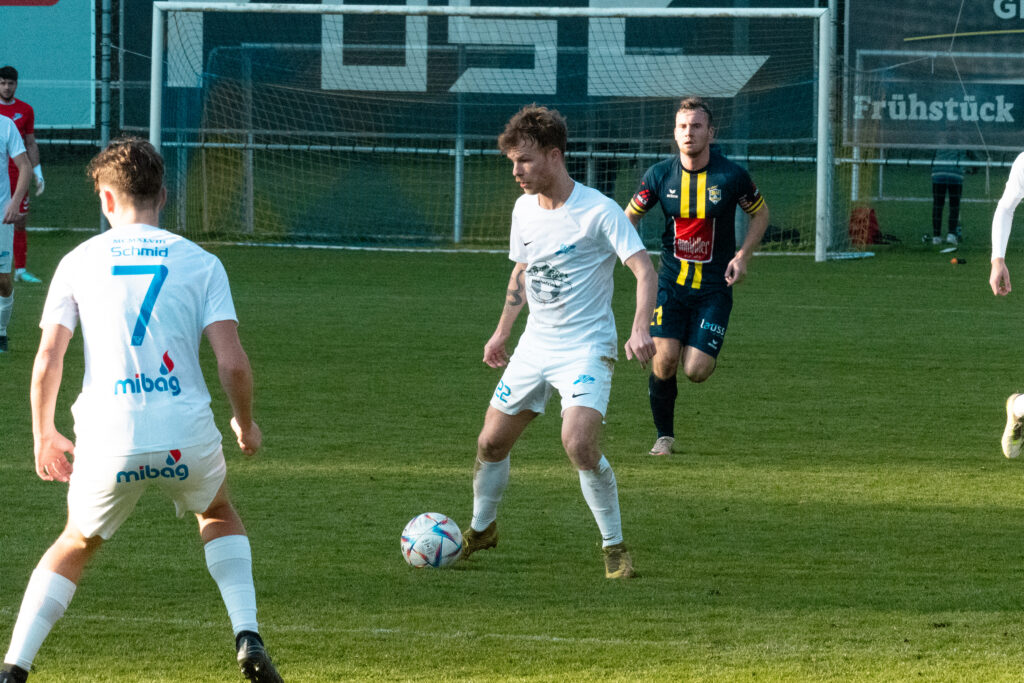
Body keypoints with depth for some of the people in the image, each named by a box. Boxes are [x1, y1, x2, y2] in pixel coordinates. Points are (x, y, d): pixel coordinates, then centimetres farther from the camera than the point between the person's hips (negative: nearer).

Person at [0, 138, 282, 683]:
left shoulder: (79, 262, 7)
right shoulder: (201, 263, 6)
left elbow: (47, 362, 1)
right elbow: (232, 362, -2)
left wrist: (44, 436, 16)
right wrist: (246, 425, 16)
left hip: (107, 442, 0)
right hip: (188, 437, 0)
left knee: (76, 545, 25)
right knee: (218, 516, 31)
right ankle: (247, 637, 13)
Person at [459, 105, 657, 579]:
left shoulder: (597, 211, -16)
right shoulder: (524, 209, 6)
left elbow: (644, 271, -20)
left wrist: (640, 328, -35)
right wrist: (502, 331, 23)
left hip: (586, 348, -7)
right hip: (535, 345, 7)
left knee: (579, 444, -26)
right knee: (491, 442, 8)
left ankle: (615, 548, -10)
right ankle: (481, 530, 34)